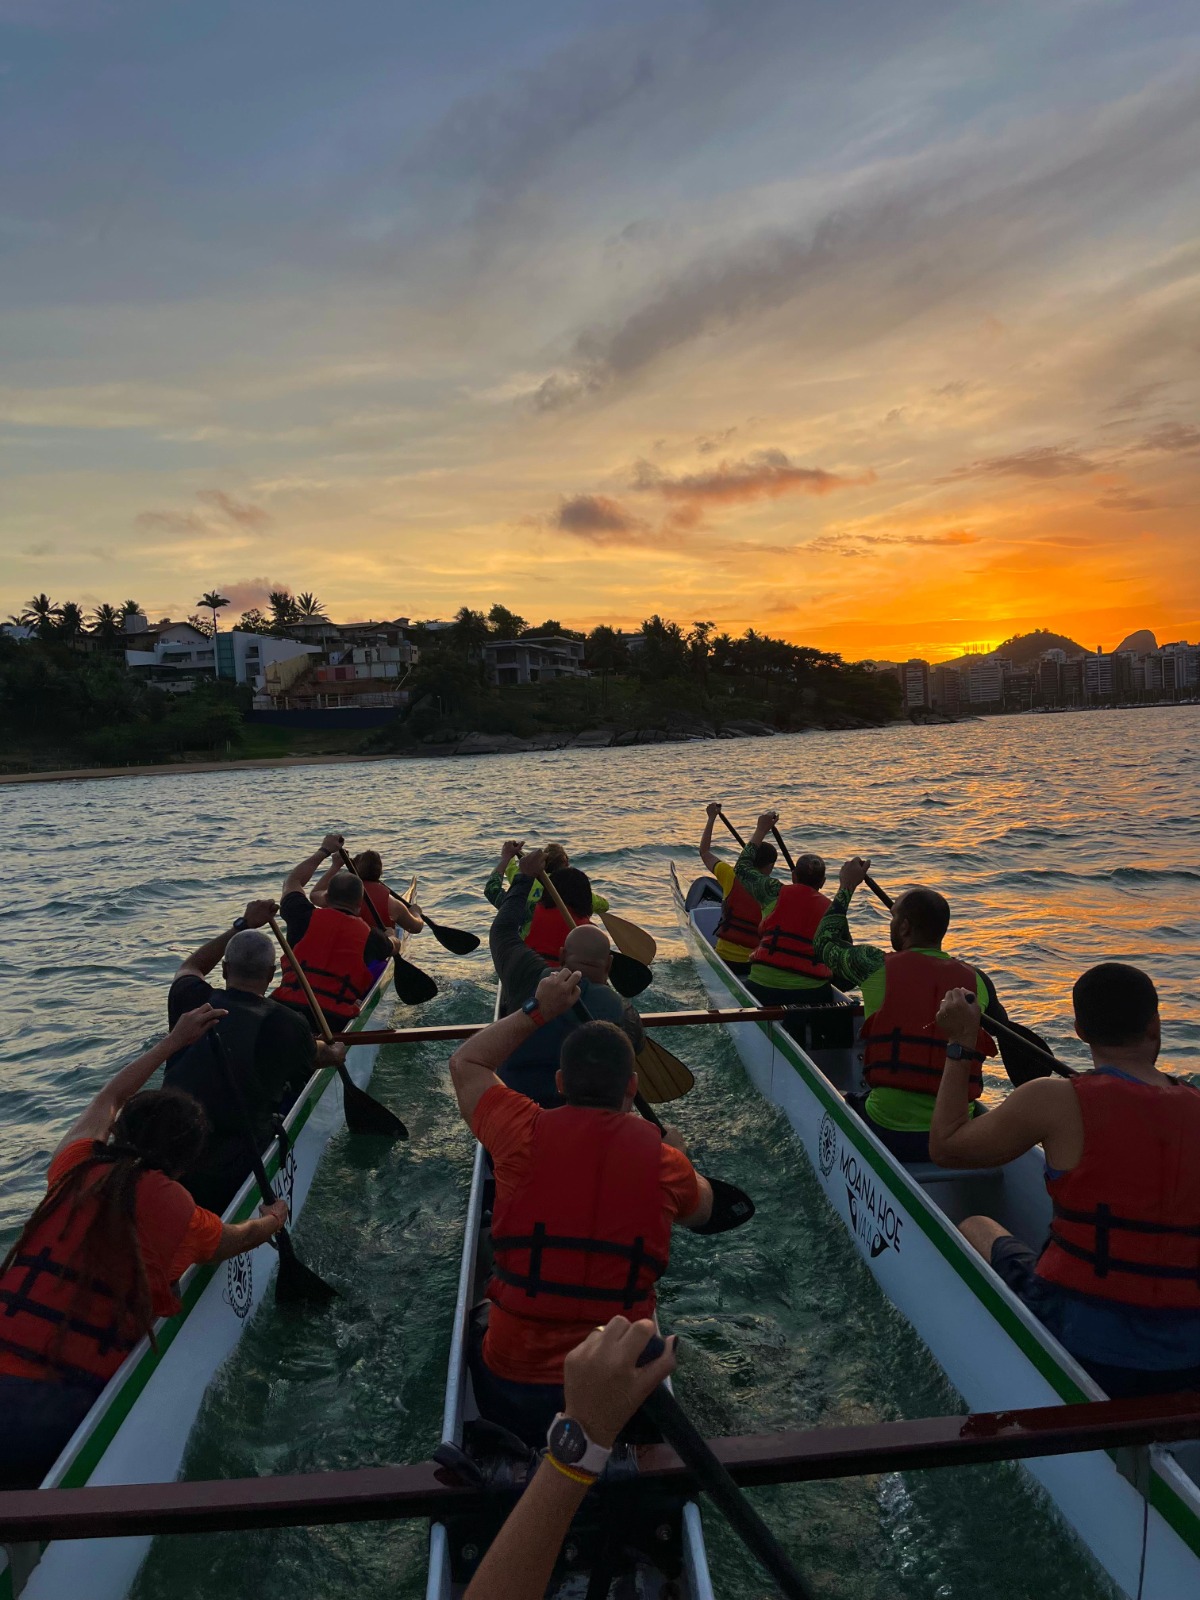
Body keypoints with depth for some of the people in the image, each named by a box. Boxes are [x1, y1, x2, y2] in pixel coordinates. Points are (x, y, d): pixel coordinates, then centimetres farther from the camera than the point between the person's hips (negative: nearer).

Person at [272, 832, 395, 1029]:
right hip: (336, 1022, -2)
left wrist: (324, 851, 39)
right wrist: (390, 936, 59)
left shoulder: (305, 917, 5)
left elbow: (292, 882, 29)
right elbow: (394, 946, 34)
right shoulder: (370, 937, 7)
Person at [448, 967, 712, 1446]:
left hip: (510, 1392, 0)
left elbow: (466, 1063, 8)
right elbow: (703, 1209, 14)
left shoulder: (524, 1135, -13)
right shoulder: (662, 1159, -11)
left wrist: (537, 1011, 10)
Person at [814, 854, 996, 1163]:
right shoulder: (976, 981, -1)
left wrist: (846, 886, 25)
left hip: (889, 1135, -2)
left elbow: (825, 941, 12)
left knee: (847, 1103, 29)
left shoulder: (877, 967, -7)